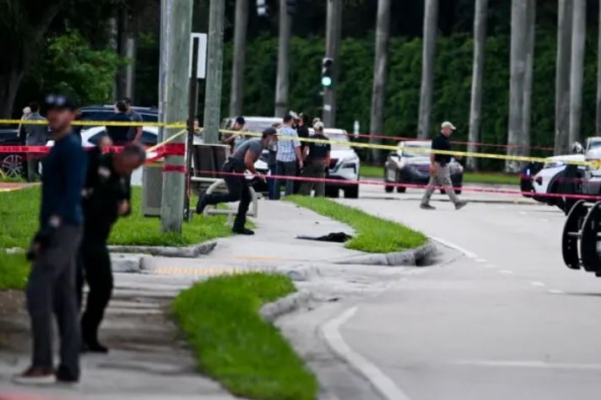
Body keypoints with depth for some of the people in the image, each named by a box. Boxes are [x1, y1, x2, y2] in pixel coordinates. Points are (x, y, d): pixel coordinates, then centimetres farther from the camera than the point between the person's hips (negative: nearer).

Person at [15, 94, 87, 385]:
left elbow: (73, 191, -18)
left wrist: (52, 224, -25)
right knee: (63, 297, 7)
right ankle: (68, 368, 7)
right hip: (57, 231, 10)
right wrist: (42, 234, 21)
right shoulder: (56, 149, 21)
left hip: (63, 229, -10)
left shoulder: (72, 148, -8)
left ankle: (42, 364, -18)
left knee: (38, 290, -15)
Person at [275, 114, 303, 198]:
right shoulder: (292, 132, -9)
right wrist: (300, 160, -6)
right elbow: (297, 147, -11)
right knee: (289, 179, 0)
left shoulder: (279, 131, 5)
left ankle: (276, 196, 13)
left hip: (279, 158, 5)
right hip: (290, 158, -5)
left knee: (278, 179, 10)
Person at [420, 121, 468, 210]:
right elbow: (433, 152, -18)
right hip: (439, 164, -10)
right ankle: (457, 202, -8)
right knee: (447, 184, -7)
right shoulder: (438, 139, -14)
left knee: (433, 184, 10)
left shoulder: (445, 139, 15)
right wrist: (432, 164, -23)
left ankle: (424, 203, 12)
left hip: (443, 164, 10)